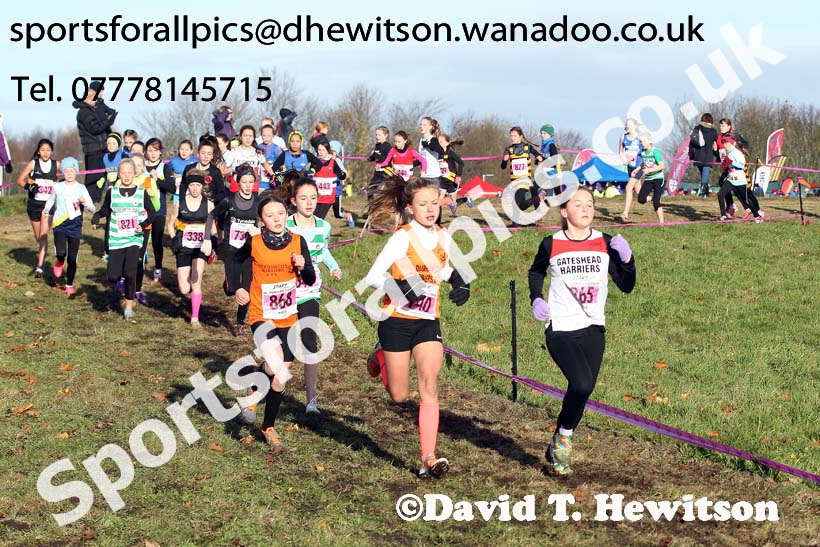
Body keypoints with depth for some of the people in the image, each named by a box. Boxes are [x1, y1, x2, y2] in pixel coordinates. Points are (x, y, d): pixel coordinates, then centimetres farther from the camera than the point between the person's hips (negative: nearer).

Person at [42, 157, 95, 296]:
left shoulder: (81, 188, -1)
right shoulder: (58, 187, 2)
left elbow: (92, 209, -5)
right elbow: (50, 201, 22)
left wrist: (84, 202, -23)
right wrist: (46, 211, 8)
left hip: (75, 227, 0)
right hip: (60, 226, 0)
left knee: (72, 258, 3)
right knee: (61, 252, -21)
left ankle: (69, 285, 20)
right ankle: (59, 263, 15)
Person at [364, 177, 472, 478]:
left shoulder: (443, 237, 4)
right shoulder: (402, 237, -13)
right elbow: (372, 276, -17)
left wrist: (458, 281, 3)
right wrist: (402, 289, -34)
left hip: (428, 321, 4)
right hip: (397, 320, -4)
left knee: (429, 387, -13)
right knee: (398, 395, 7)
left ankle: (428, 460, -14)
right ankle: (381, 355, 40)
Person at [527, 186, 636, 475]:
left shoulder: (605, 244, 1)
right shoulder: (551, 245, -3)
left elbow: (626, 286, 3)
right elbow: (536, 272, 17)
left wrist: (627, 259, -13)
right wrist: (536, 299, 1)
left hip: (593, 330, 4)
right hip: (560, 329, -4)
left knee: (583, 391, 7)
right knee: (582, 383, -22)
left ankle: (556, 450, 27)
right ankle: (563, 439, 3)